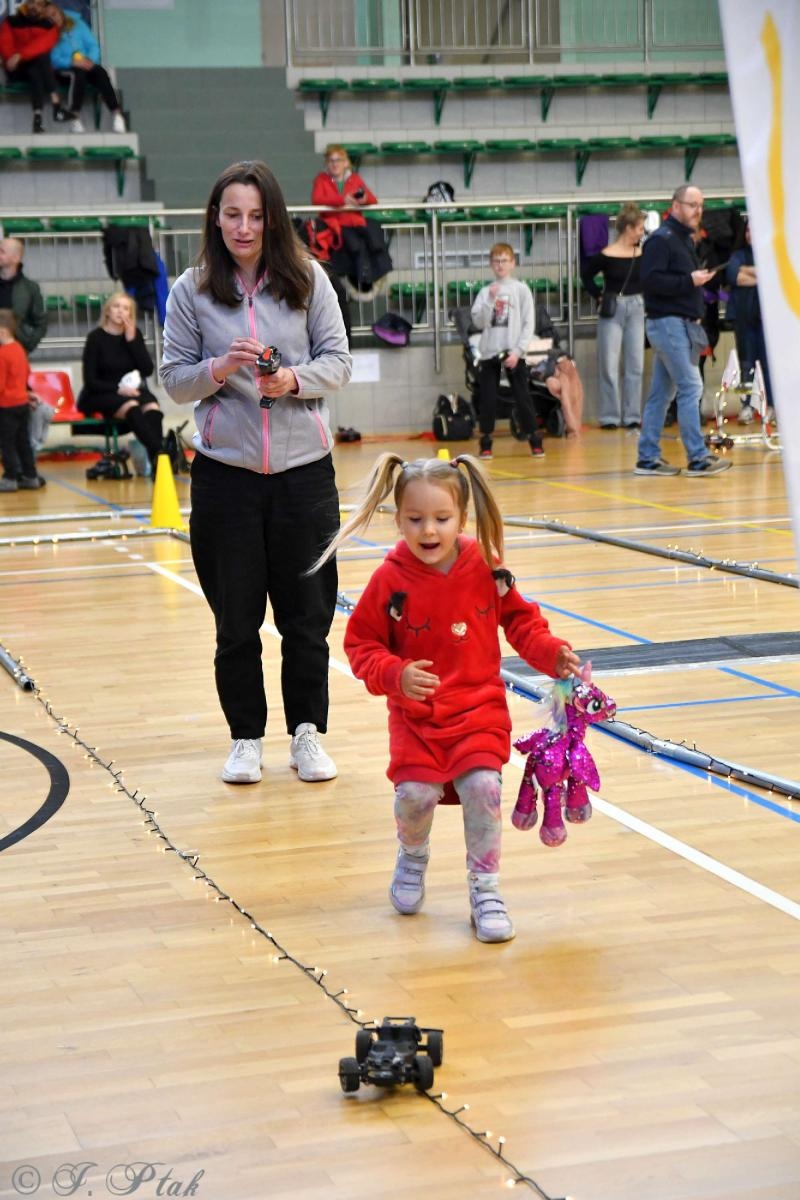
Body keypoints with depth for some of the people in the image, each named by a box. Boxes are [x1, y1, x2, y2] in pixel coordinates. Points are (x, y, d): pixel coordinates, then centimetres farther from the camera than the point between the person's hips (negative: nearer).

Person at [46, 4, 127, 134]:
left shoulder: (77, 24, 12)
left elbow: (93, 45, 6)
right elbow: (54, 59, -11)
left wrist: (91, 60, -15)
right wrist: (73, 62, -27)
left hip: (85, 64, 3)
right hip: (63, 70, -3)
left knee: (101, 72, -29)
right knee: (78, 74, -37)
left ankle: (117, 115, -38)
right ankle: (74, 119, -42)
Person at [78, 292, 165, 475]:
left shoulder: (134, 334, 8)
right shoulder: (96, 338, -4)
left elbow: (148, 370, -2)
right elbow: (90, 381, -6)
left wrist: (132, 340, -9)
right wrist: (118, 390, -20)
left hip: (132, 389, 4)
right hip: (101, 395, -4)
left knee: (153, 409, -30)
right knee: (131, 408, -36)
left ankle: (156, 462, -43)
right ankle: (159, 453, -50)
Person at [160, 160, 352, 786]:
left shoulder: (307, 279, 0)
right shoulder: (191, 291, 1)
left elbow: (338, 361, 2)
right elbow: (173, 378, 3)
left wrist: (294, 379, -17)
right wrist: (219, 369, -16)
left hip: (304, 468, 0)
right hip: (225, 470, 0)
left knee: (307, 612, 6)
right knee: (236, 617, 7)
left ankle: (308, 733, 19)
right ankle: (246, 739, 19)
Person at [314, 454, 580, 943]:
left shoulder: (485, 568, -6)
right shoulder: (392, 579, -11)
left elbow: (519, 620, 8)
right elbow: (362, 645, -4)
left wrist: (551, 653, -8)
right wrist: (395, 675, -22)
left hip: (480, 706, 0)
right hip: (415, 713, 0)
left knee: (483, 784, -19)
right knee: (416, 792, -14)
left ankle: (486, 890, 1)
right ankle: (413, 858, 23)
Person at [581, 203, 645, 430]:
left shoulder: (643, 254, 0)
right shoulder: (607, 255, -9)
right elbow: (586, 275, 3)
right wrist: (599, 296, -3)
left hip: (636, 309, 4)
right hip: (612, 310, -4)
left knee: (635, 364, 6)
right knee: (609, 365, 0)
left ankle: (632, 415, 13)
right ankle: (609, 417, 7)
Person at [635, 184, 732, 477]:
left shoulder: (685, 240, 19)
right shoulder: (661, 239, -10)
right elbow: (651, 279, -21)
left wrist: (701, 277, 5)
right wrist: (689, 281, -20)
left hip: (682, 324, 9)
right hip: (668, 323, -9)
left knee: (662, 393, 10)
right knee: (690, 387, -10)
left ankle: (648, 458, 13)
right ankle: (698, 458, -8)